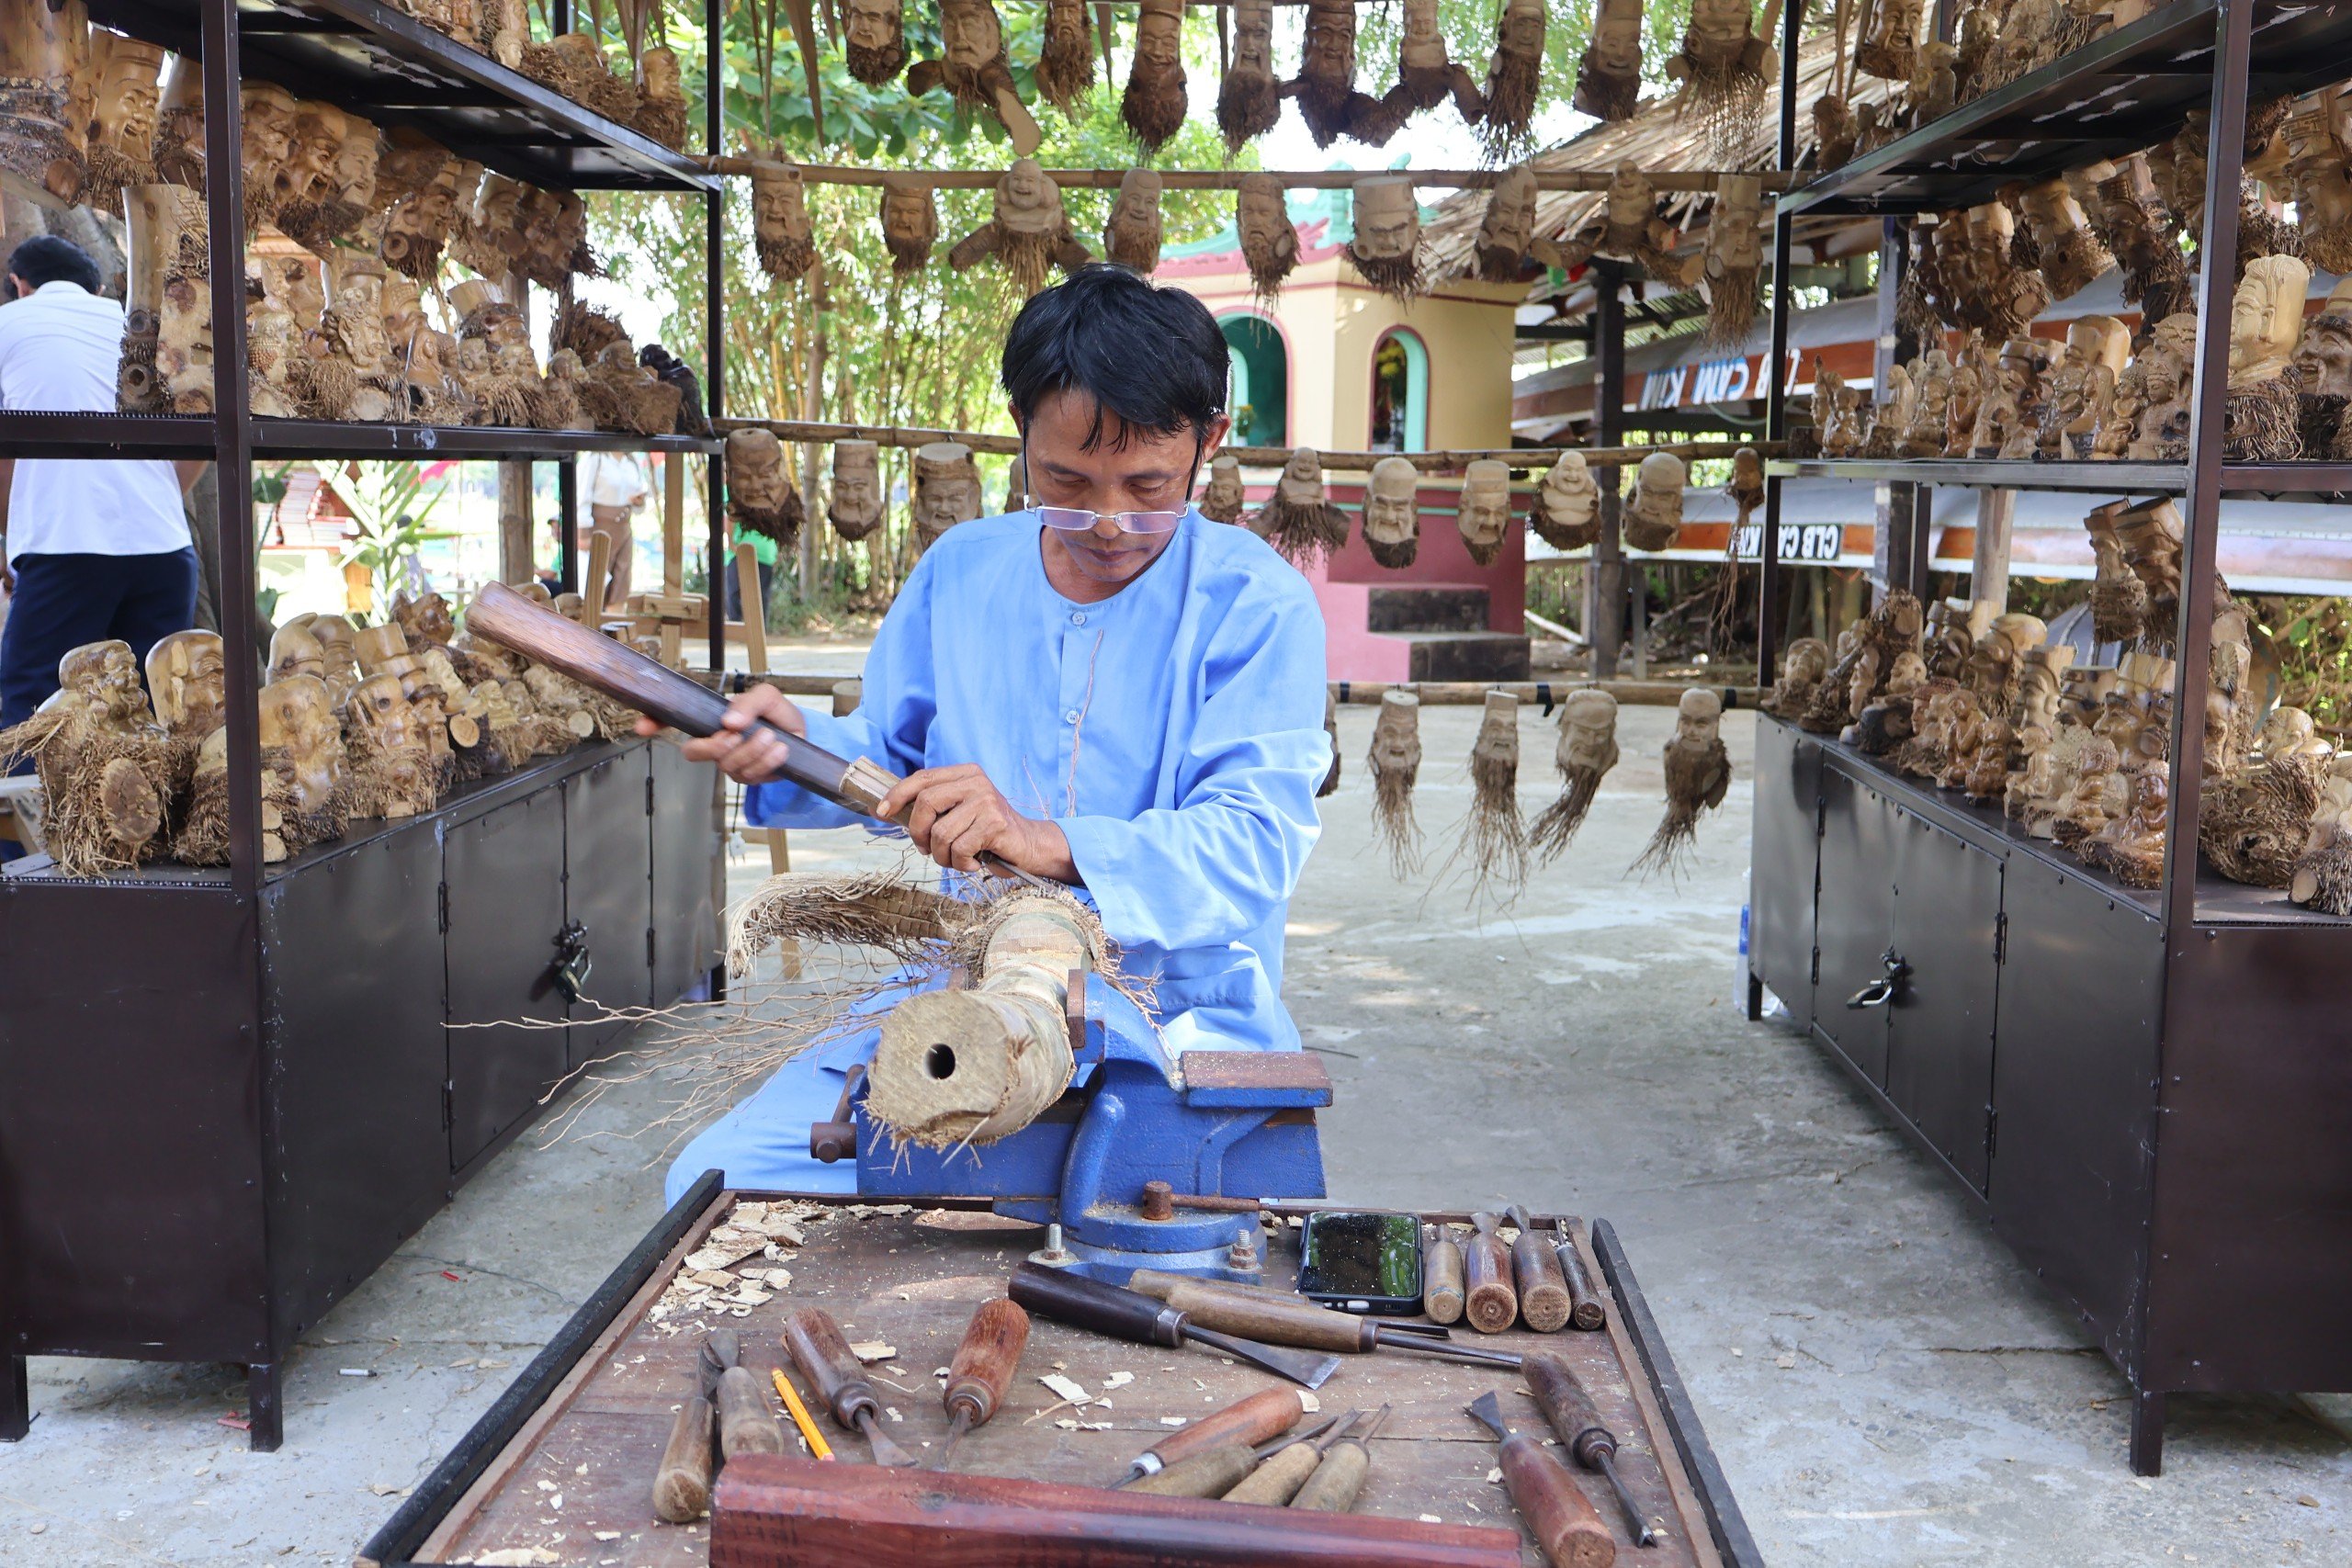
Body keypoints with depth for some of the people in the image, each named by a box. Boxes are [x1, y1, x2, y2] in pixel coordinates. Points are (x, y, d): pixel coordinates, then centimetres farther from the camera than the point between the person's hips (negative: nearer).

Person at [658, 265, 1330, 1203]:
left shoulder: (1255, 605, -6)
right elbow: (893, 760, 20)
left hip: (1177, 1019, -4)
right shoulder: (961, 569, 10)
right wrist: (798, 751, -3)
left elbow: (1252, 843, -18)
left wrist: (1052, 843, -33)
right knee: (718, 1179, -9)